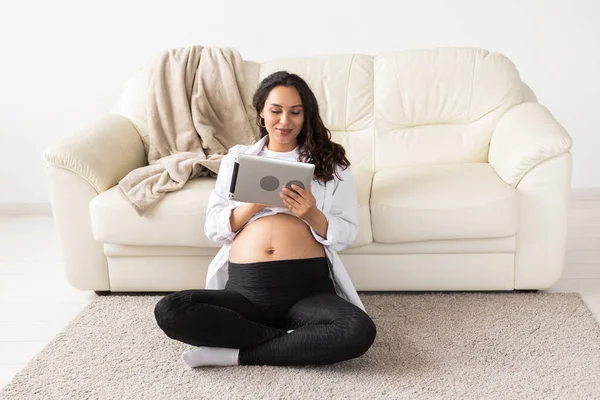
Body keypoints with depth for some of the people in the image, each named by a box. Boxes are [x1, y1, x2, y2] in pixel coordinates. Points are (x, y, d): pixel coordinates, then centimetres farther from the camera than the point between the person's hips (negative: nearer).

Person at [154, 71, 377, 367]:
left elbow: (346, 234, 8)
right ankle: (297, 342, -14)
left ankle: (238, 354, -16)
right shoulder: (237, 158, 19)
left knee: (360, 331, -33)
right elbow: (213, 228, 10)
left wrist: (312, 215, -13)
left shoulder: (328, 160, 14)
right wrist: (255, 203, -8)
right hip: (244, 287, 2)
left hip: (308, 287, -1)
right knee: (169, 311, -26)